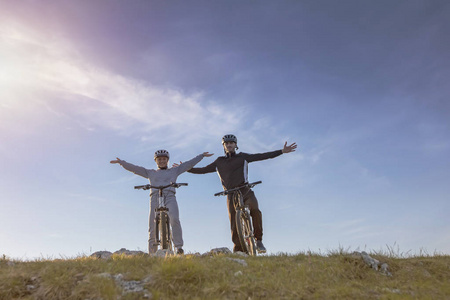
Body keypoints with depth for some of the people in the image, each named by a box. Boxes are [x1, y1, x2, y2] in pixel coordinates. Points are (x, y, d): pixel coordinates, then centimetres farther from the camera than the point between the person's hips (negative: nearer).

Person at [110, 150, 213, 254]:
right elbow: (134, 168, 23)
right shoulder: (150, 173, 27)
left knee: (174, 219, -28)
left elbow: (189, 164, 21)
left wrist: (202, 155, 18)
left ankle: (179, 247, -25)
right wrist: (121, 162, 18)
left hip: (169, 197, -1)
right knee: (153, 228, -6)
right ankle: (151, 254, 1)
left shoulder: (174, 171, 25)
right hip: (155, 198, 1)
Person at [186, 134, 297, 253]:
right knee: (235, 226, -2)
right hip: (231, 195, 2)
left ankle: (258, 240, -14)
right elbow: (203, 170, 19)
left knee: (255, 210, -30)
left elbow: (262, 156, 4)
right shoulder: (219, 162, 16)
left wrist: (282, 151, -3)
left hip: (245, 191, -1)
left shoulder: (242, 157, 10)